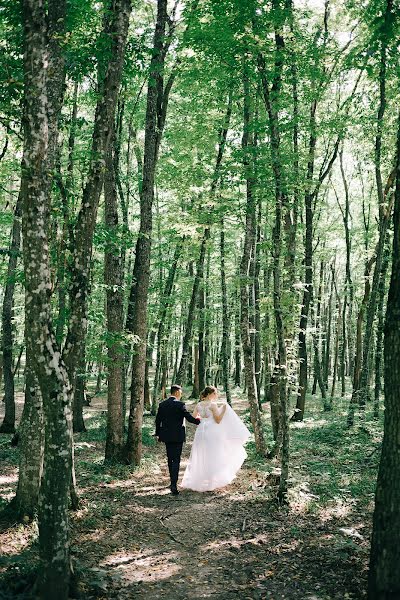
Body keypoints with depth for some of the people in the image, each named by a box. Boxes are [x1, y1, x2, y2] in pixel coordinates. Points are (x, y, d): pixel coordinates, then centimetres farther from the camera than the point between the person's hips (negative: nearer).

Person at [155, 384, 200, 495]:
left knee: (170, 459, 17)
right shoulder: (180, 404, -12)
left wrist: (158, 434, 20)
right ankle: (174, 484, -14)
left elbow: (158, 420, 9)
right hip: (177, 436, -5)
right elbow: (189, 418, -13)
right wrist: (200, 422, 4)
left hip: (166, 436, 5)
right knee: (176, 460, -4)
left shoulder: (162, 404, 4)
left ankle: (173, 481, 28)